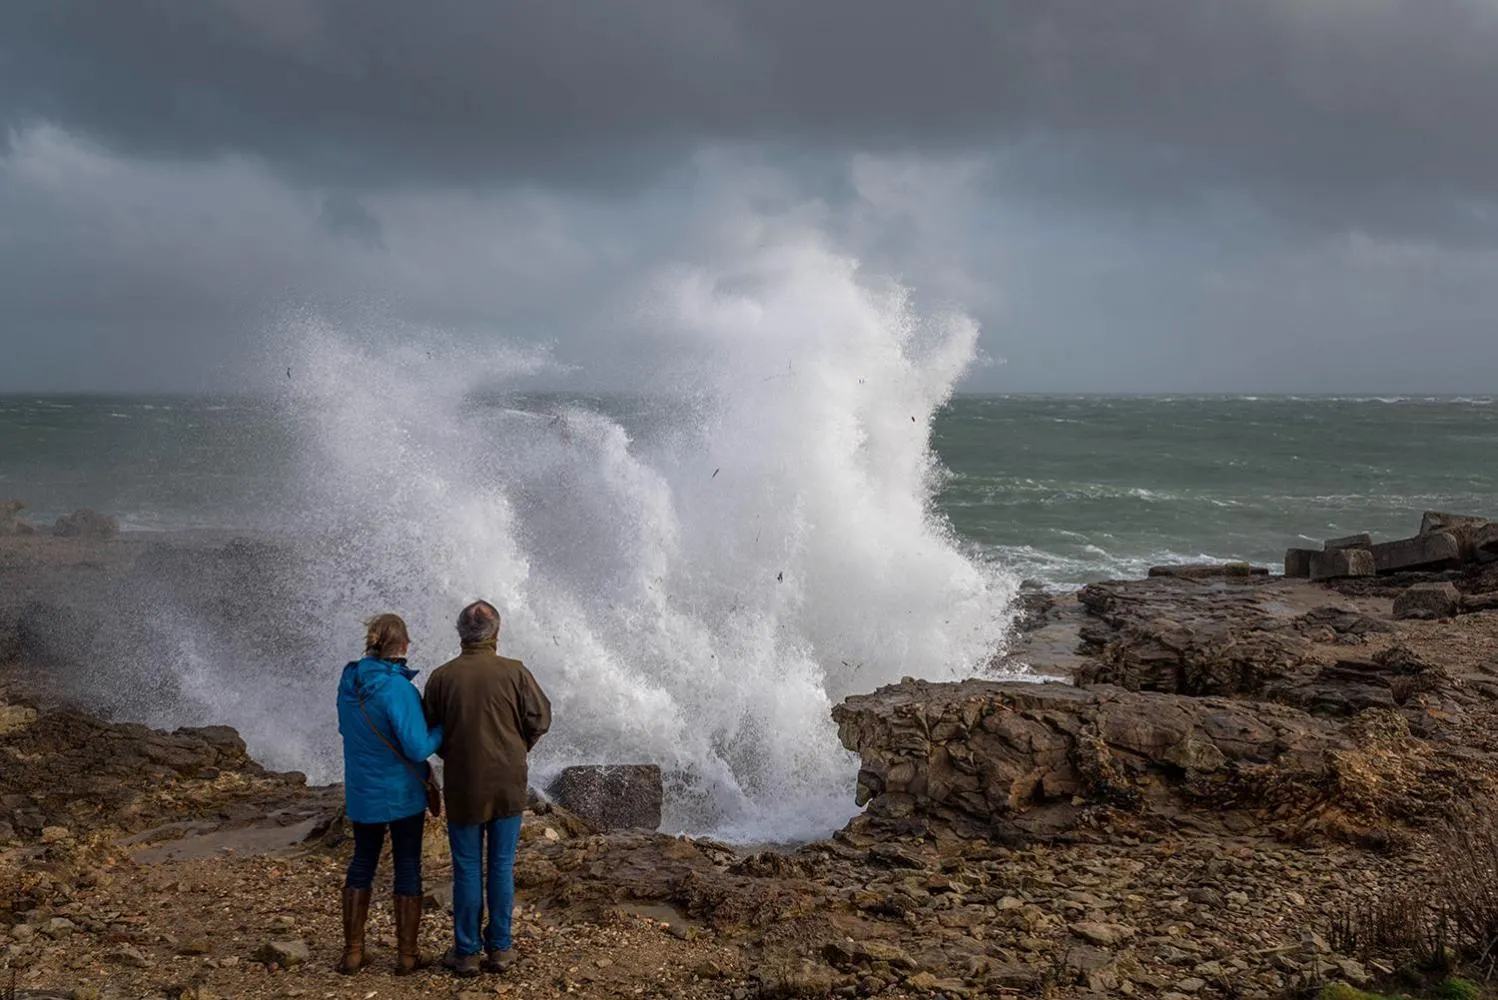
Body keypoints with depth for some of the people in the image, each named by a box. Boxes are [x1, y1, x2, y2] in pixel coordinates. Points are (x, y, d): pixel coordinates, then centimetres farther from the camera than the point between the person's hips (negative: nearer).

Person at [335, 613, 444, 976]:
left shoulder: (349, 681, -3)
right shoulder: (398, 688, -24)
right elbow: (418, 748, -25)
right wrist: (443, 728, -9)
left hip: (361, 792, 6)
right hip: (402, 794, -5)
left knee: (362, 863, 18)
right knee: (408, 867, 9)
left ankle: (352, 953, 21)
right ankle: (406, 956, 16)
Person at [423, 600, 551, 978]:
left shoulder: (442, 677, -8)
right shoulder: (515, 672, -10)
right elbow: (539, 719, -3)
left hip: (463, 787, 0)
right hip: (508, 785, 0)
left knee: (467, 869, 9)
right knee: (502, 867, 10)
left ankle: (466, 953, 15)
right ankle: (499, 948, 16)